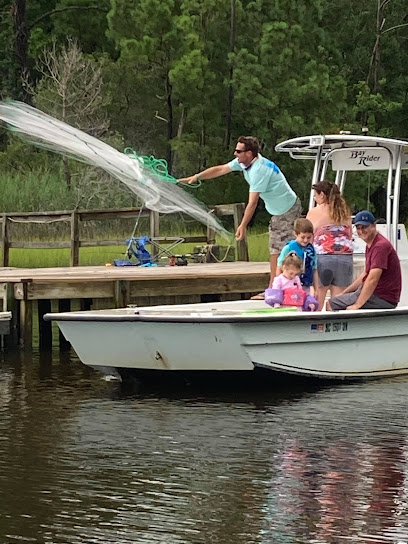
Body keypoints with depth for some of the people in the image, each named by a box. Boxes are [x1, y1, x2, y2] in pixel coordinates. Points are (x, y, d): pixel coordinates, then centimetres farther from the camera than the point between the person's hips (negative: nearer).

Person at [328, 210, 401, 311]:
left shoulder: (380, 246, -19)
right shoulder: (370, 245, 16)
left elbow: (372, 280, -25)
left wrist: (357, 305, -25)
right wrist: (344, 293, 18)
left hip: (382, 299, -11)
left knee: (331, 305, -11)